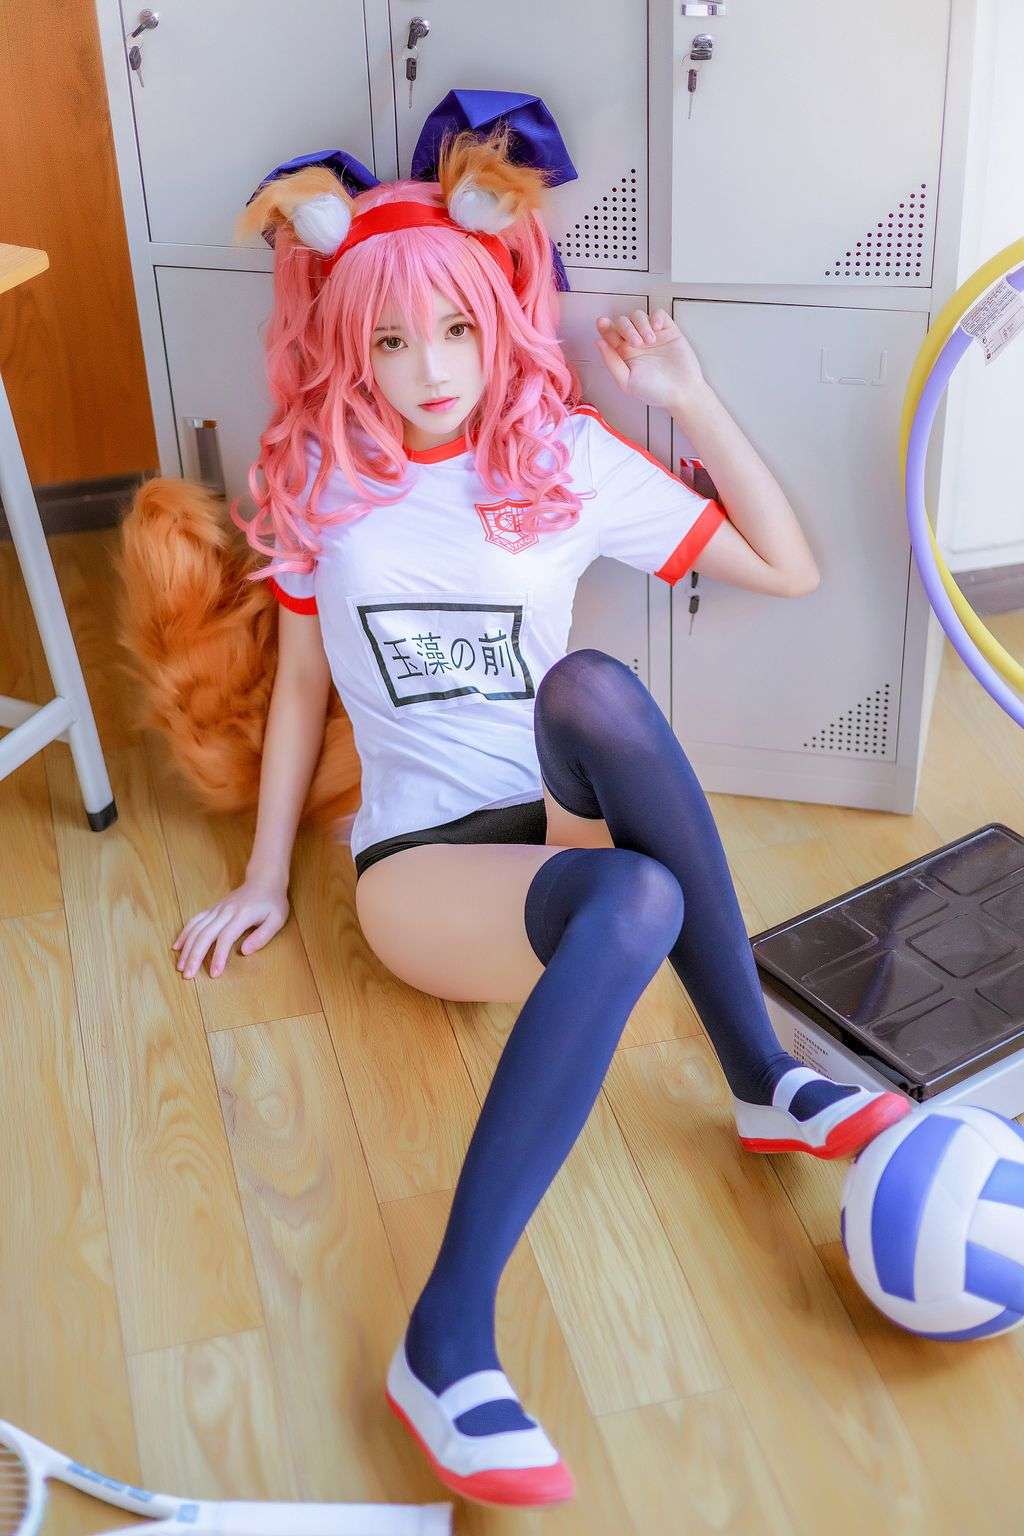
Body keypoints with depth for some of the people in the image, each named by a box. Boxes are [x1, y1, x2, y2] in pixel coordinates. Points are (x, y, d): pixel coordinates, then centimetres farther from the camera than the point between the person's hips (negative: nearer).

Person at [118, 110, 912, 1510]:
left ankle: (761, 1081, -28)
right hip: (425, 868, -1)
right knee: (636, 900, -38)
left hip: (570, 828, 2)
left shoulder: (566, 456, 4)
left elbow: (791, 572, 6)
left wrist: (691, 402, 2)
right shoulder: (320, 481, 5)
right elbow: (302, 685, 13)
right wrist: (263, 882, 12)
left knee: (593, 684, -36)